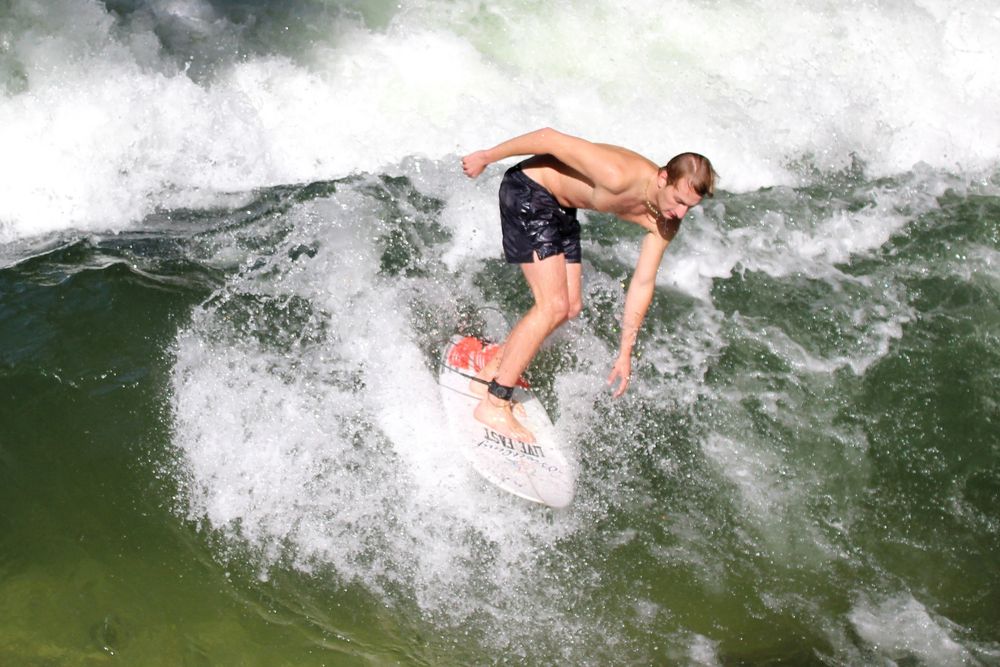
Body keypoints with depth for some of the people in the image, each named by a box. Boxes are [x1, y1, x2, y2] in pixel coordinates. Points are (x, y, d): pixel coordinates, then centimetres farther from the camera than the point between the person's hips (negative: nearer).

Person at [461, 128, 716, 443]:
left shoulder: (664, 222, -11)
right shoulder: (619, 177, -35)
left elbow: (642, 283, -3)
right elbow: (550, 138, -30)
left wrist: (625, 353, -2)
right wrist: (486, 157, -19)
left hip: (560, 209, 8)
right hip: (529, 190, -8)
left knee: (571, 308, 9)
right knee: (553, 306, -15)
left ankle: (493, 372, 23)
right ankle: (494, 403, -8)